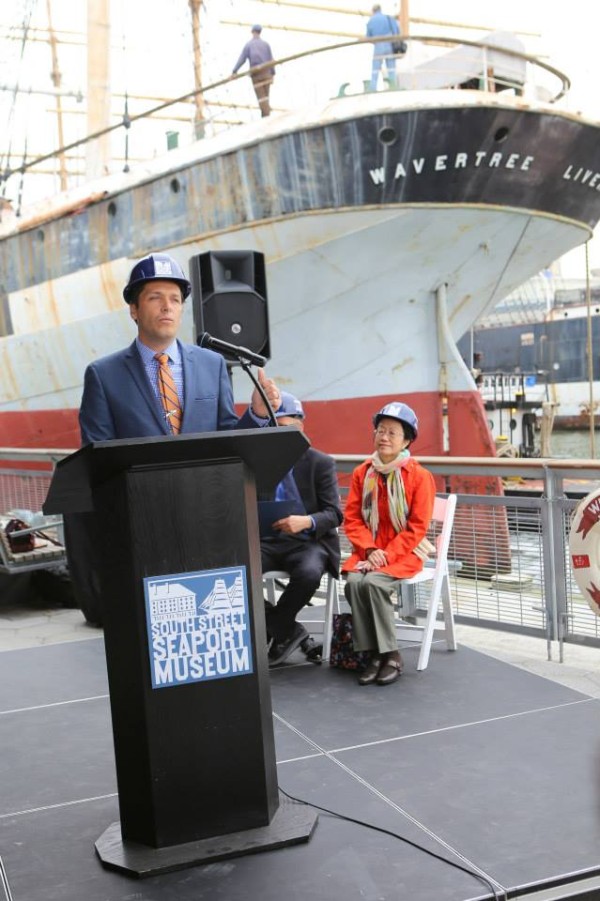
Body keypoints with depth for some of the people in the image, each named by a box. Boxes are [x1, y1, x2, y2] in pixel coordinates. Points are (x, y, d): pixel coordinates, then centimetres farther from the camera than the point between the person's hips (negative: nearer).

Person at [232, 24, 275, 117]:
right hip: (266, 72, 3)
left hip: (255, 74, -3)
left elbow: (242, 59, -8)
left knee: (261, 97, -4)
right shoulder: (265, 44, 6)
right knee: (265, 96, 11)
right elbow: (271, 60, 5)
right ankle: (266, 115, 12)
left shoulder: (248, 45, -1)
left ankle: (266, 117, -13)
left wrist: (234, 71, -6)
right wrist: (272, 74, 12)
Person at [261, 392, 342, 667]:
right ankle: (290, 631, -10)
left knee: (308, 574, -37)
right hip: (267, 541, 3)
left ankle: (278, 630, -5)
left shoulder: (321, 463, 1)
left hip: (308, 542, -2)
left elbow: (334, 514, -7)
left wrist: (306, 521, -29)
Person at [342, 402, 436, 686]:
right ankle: (373, 654, -15)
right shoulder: (361, 473, 6)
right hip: (369, 551, 4)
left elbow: (417, 526, -8)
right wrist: (370, 550, -11)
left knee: (373, 583, -30)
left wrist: (388, 554, -17)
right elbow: (352, 518, 4)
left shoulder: (420, 476, -6)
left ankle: (391, 655, -15)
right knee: (353, 582, -26)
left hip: (404, 552, -3)